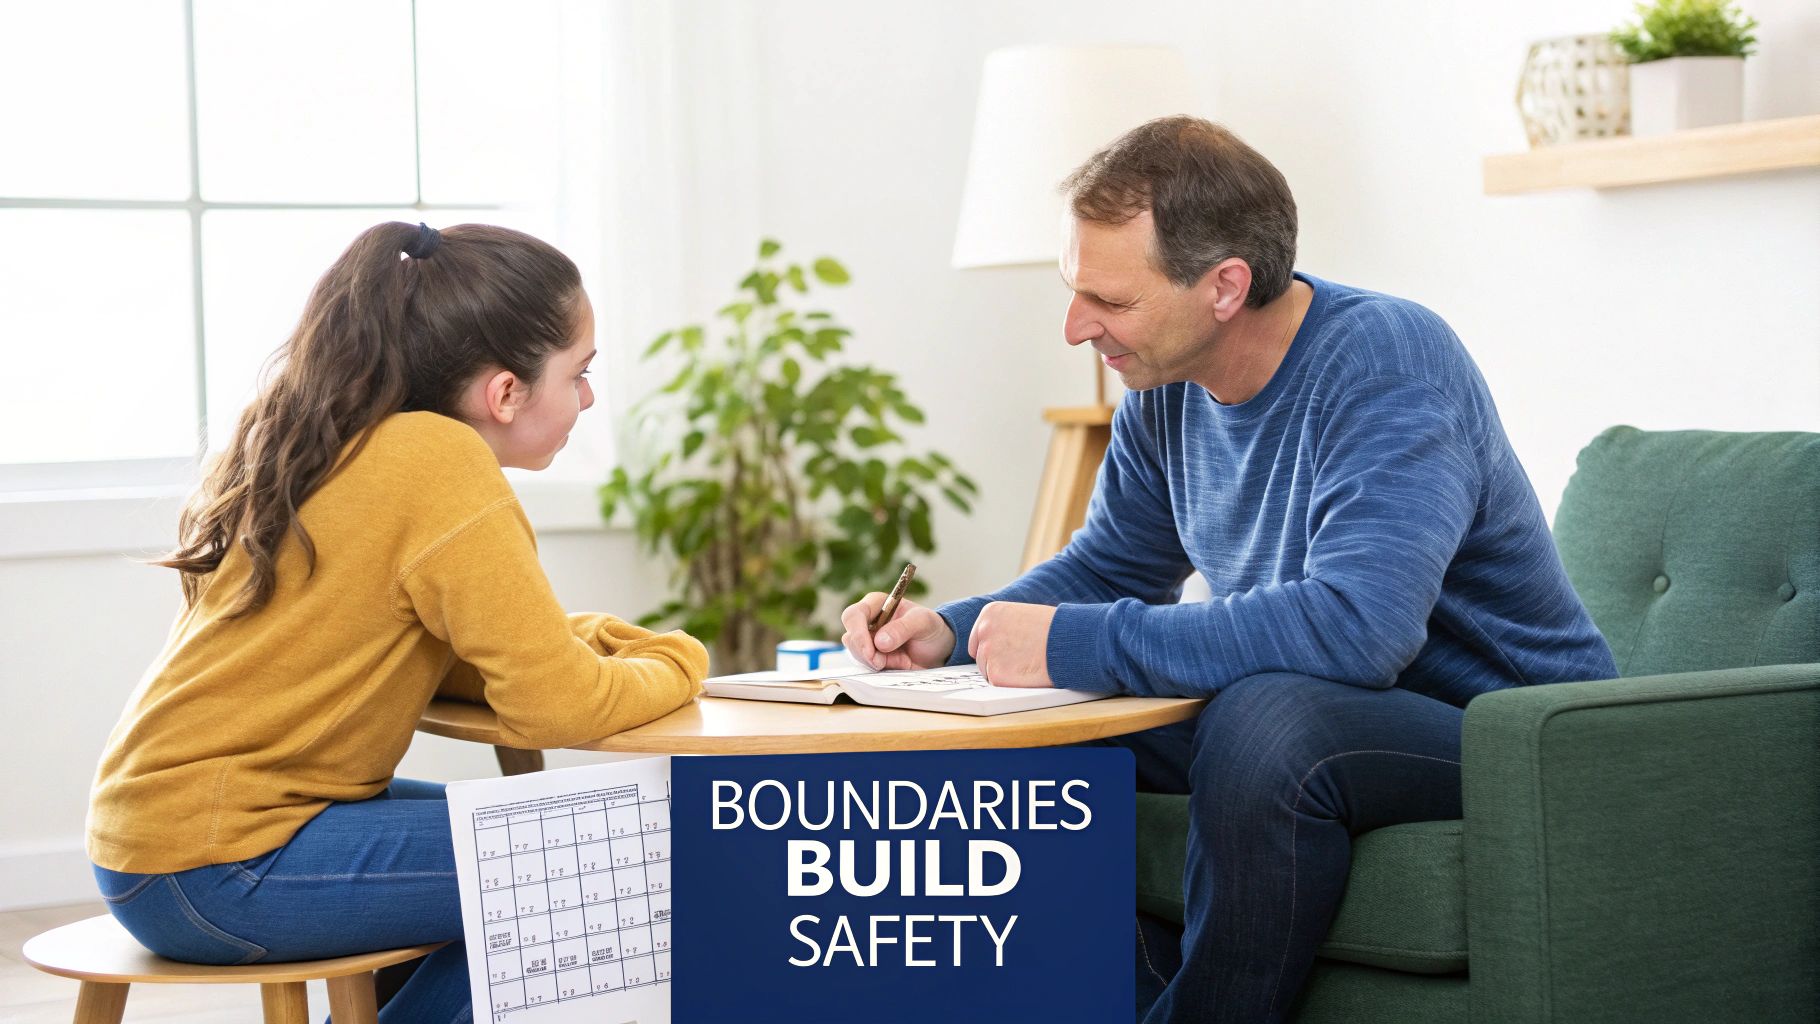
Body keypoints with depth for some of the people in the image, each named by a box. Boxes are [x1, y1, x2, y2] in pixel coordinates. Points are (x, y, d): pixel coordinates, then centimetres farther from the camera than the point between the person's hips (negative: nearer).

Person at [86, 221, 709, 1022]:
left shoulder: (334, 443, 10)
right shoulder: (439, 461, -18)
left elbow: (459, 659, 16)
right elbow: (558, 706, -20)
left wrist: (604, 646, 2)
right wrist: (674, 664, -1)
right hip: (218, 866, -10)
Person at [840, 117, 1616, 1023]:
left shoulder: (1386, 364, -25)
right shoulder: (1166, 386, 0)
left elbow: (1355, 626, -39)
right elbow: (1111, 567, 17)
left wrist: (1074, 645, -33)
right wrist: (952, 630, -3)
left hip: (1509, 736, -8)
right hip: (1309, 715, 8)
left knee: (1269, 719, -36)